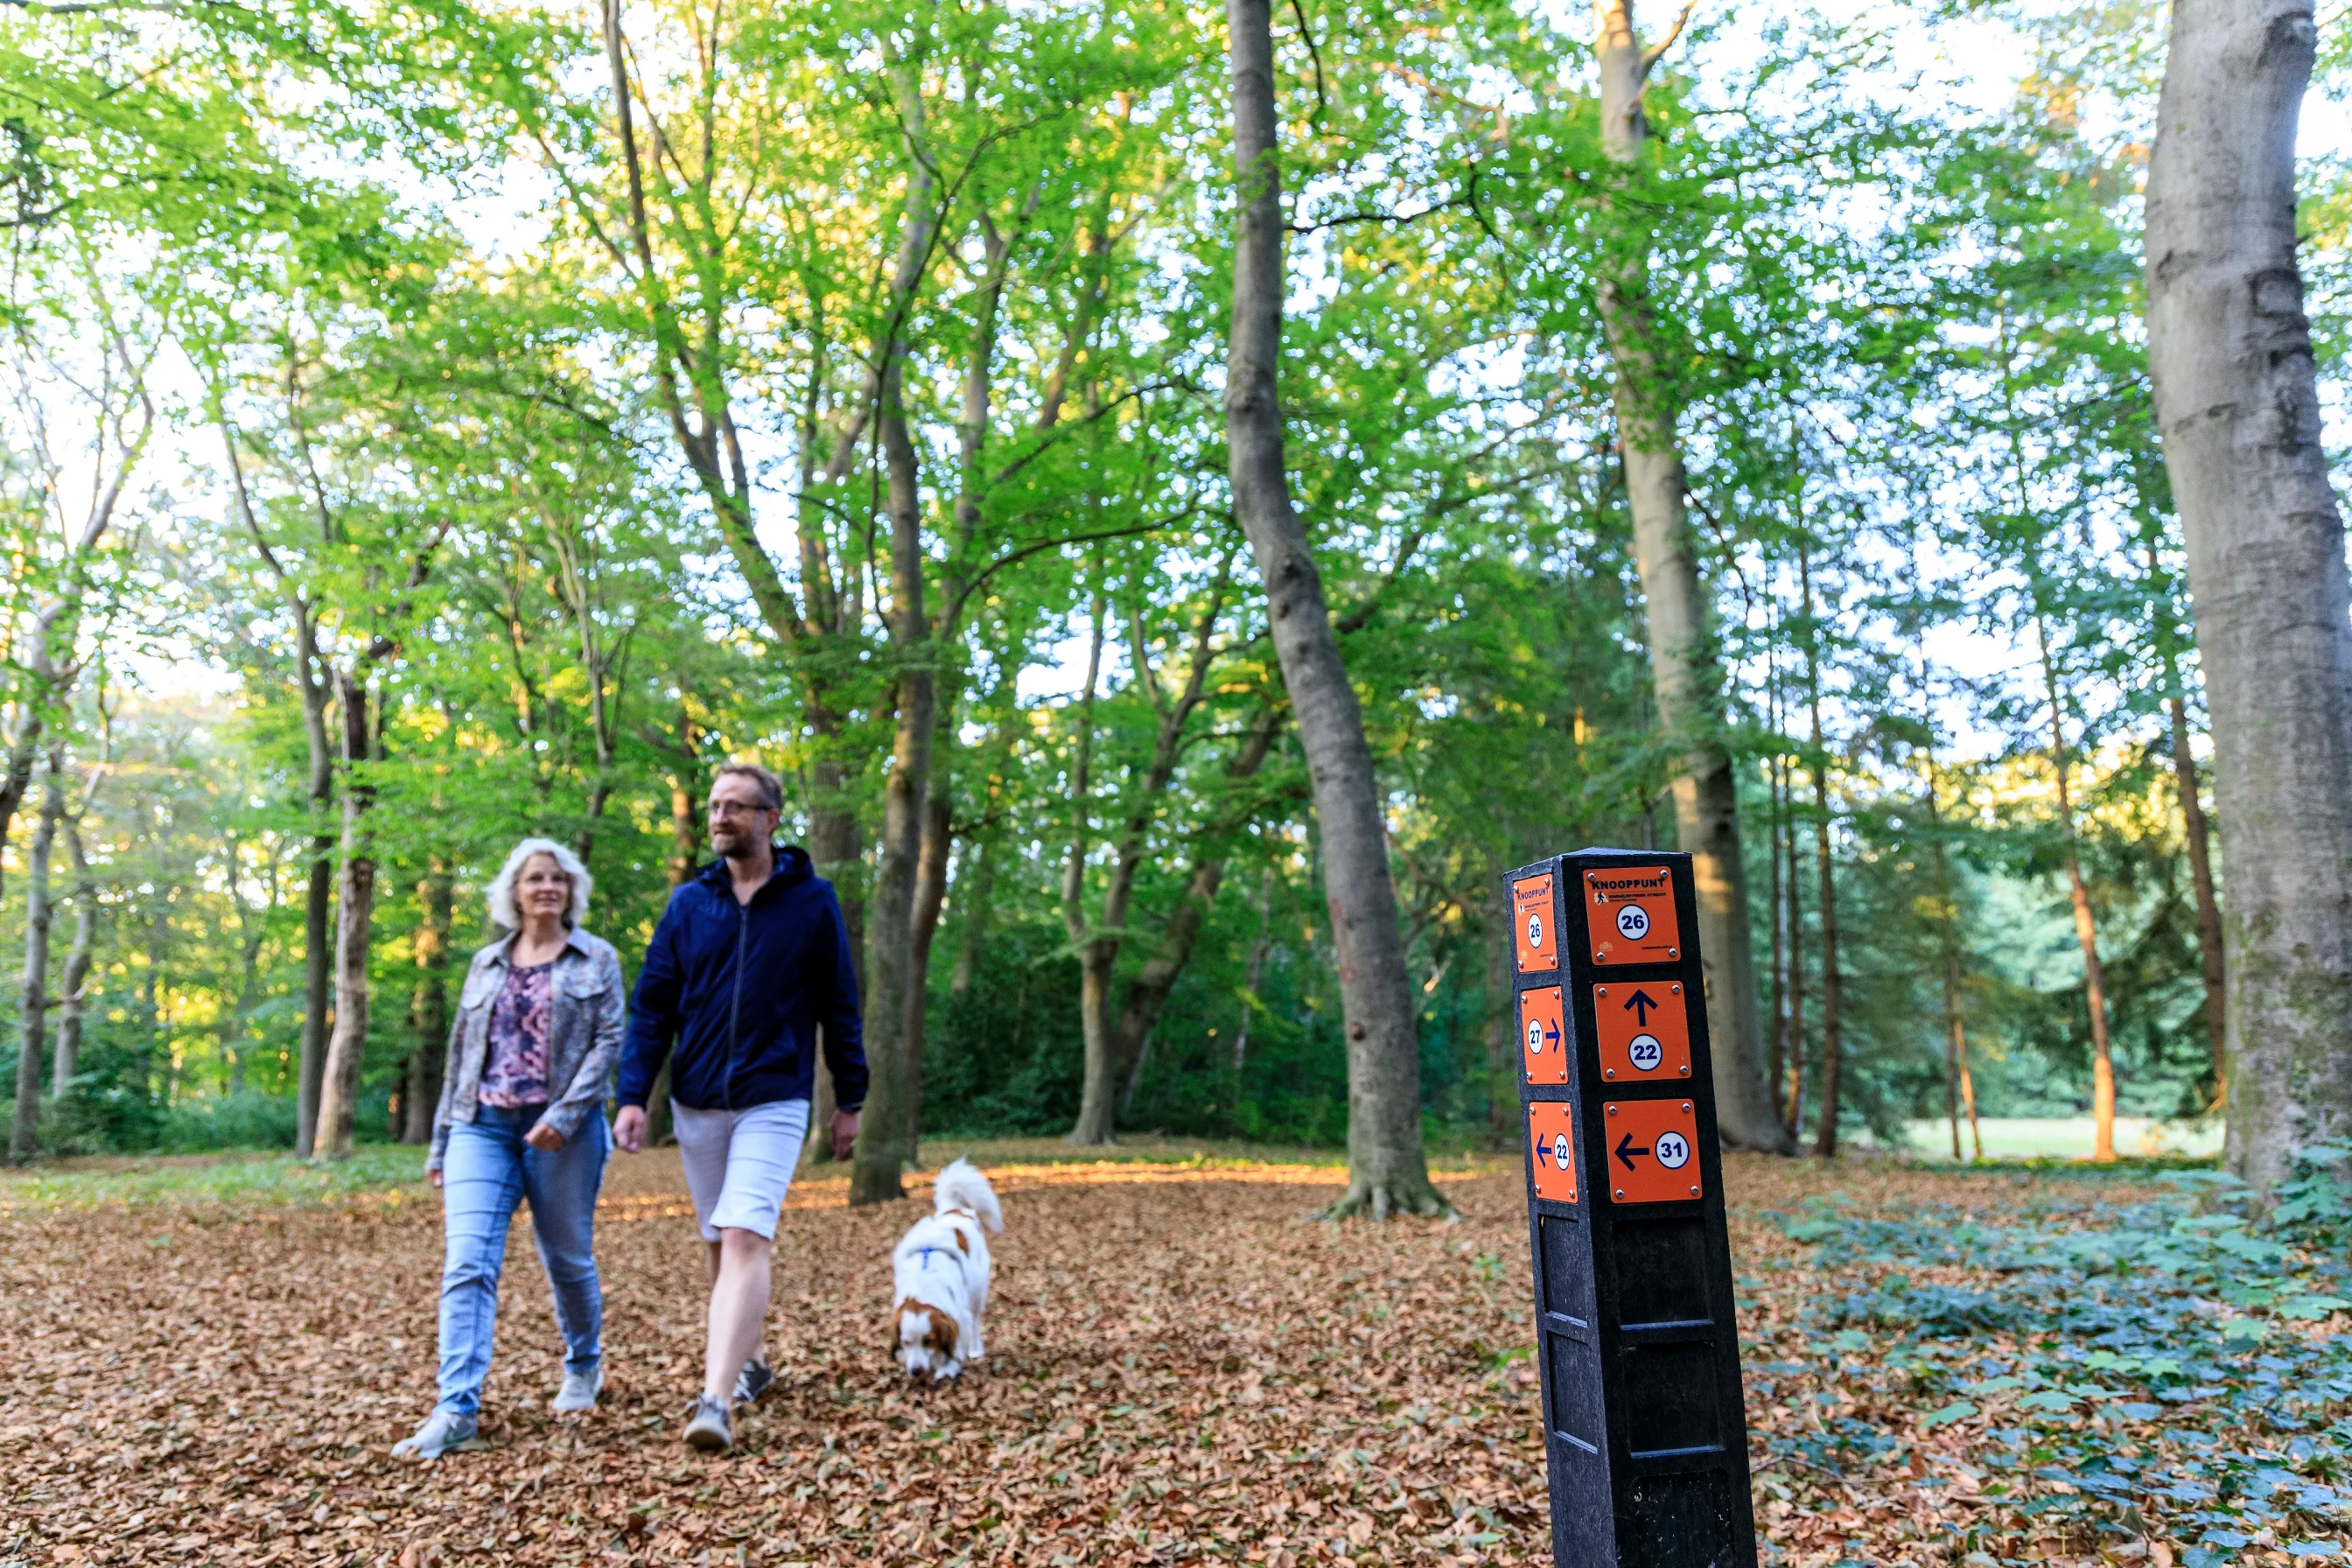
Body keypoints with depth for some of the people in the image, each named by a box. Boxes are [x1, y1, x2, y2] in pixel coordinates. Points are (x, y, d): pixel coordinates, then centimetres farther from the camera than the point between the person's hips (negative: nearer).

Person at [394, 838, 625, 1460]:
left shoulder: (597, 960, 4)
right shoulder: (486, 964, 14)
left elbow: (608, 1040, -6)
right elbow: (460, 1055, 17)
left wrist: (564, 1115, -17)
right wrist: (440, 1145, 14)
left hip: (562, 1130, -2)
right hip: (482, 1127, 3)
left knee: (568, 1258, 9)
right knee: (467, 1264, -11)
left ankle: (583, 1366, 32)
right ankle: (456, 1409, -12)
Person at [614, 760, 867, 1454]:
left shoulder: (812, 900, -3)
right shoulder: (689, 903, 4)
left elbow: (839, 1006, 2)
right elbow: (652, 1005, 4)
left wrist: (849, 1100, 3)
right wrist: (632, 1097, -5)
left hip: (772, 1102, -4)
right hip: (696, 1103, 4)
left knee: (745, 1240, -16)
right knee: (720, 1243, 14)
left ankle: (717, 1400, -19)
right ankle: (749, 1360, 32)